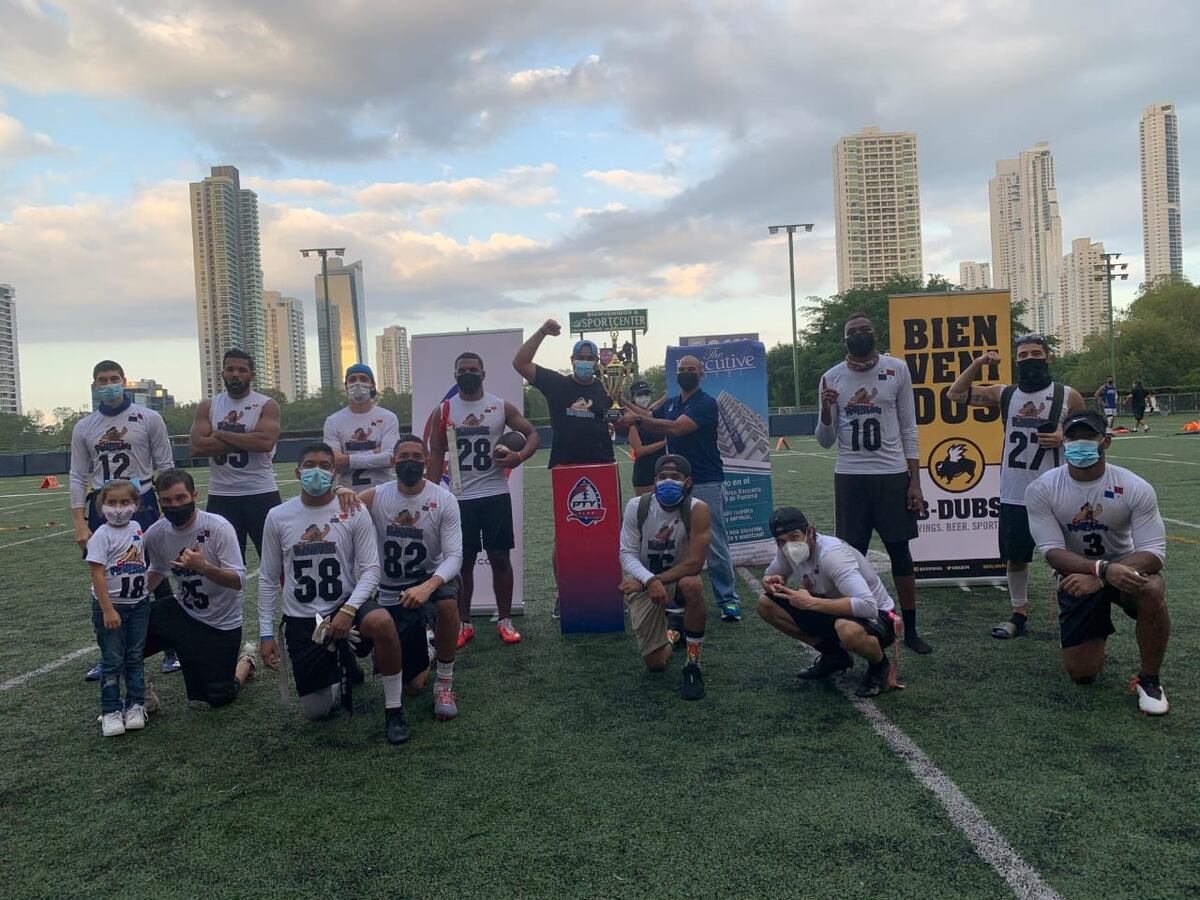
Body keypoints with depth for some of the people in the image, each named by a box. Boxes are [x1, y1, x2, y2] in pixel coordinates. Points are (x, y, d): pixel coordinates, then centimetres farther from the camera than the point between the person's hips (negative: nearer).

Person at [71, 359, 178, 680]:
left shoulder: (149, 419, -1)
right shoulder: (83, 427, 7)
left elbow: (165, 467, 1)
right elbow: (78, 477, 7)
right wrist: (79, 523, -1)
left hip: (143, 506, -3)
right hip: (101, 510, 3)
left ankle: (172, 650, 16)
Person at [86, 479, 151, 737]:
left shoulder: (136, 528, 3)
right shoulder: (102, 535, -14)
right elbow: (97, 574, -17)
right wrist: (108, 610, -20)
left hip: (138, 604, 5)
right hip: (111, 605, -5)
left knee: (135, 657, 11)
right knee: (112, 660, 2)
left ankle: (135, 705, 20)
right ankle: (110, 711, 13)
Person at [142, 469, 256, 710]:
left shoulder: (219, 528, -23)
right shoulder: (155, 534, -8)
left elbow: (239, 581, -27)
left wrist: (203, 567, -43)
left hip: (222, 622, -4)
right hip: (183, 610, 5)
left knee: (219, 699, -2)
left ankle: (244, 663, 31)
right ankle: (142, 696, 12)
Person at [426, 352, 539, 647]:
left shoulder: (502, 407, 1)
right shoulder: (444, 411, 3)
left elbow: (533, 433, 5)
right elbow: (435, 455, 4)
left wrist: (519, 456, -16)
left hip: (496, 494, 0)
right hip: (459, 498, 1)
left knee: (500, 558, 4)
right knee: (463, 562, 6)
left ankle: (505, 620, 15)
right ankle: (463, 623, 17)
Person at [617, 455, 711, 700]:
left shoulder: (697, 510, -22)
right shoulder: (637, 506, -15)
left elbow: (694, 563, -26)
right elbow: (627, 554, -16)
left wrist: (650, 581, -29)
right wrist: (649, 581, -35)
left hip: (679, 578, -1)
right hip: (643, 583, 1)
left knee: (693, 585, -39)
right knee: (655, 664, -2)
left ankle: (692, 666, -18)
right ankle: (671, 635, 38)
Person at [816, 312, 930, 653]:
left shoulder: (897, 370, 1)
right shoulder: (832, 378, 3)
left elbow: (908, 429, 3)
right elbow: (826, 441, 5)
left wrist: (915, 481, -2)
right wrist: (826, 411, -16)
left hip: (892, 474, -1)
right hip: (850, 477, 1)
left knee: (901, 553, 5)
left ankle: (910, 630, 17)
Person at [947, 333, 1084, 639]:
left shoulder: (1068, 397, -1)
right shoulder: (1004, 394, 5)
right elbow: (955, 394, 6)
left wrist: (1066, 438, -14)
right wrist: (978, 363, -5)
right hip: (1013, 495, 3)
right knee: (1014, 556, 12)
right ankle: (1019, 614, 28)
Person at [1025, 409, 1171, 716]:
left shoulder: (1135, 488, -18)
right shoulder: (1041, 490, -18)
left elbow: (1154, 552, -22)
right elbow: (1052, 552, -22)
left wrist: (1097, 579, -36)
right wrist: (1104, 569, -40)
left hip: (1124, 568, 0)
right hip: (1077, 575, 1)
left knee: (1152, 591, -37)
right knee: (1082, 674, -2)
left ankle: (1149, 680, -11)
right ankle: (1098, 629, 36)